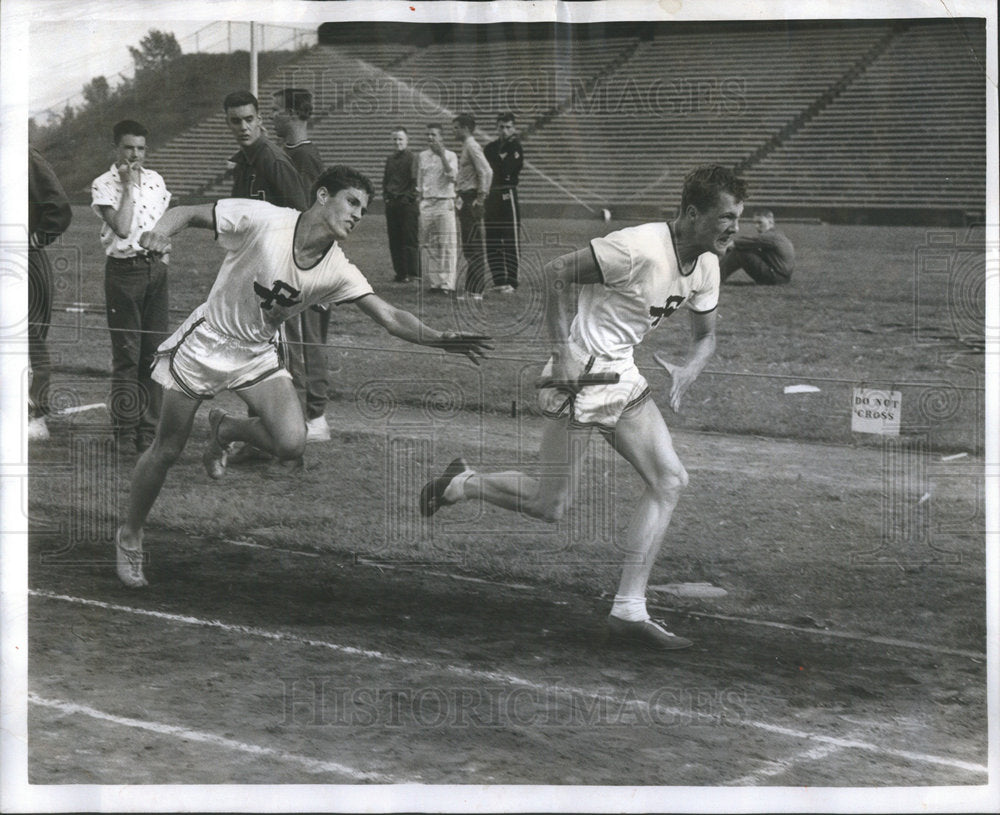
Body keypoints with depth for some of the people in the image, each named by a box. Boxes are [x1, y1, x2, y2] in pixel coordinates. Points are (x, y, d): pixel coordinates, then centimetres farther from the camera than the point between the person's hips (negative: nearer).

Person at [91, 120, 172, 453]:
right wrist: (129, 185, -13)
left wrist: (164, 258, 9)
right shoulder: (103, 185, -5)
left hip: (156, 267, 5)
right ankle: (125, 430, 4)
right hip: (124, 269, -5)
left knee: (155, 350, 4)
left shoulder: (155, 179, 11)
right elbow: (122, 227, -18)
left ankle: (149, 429, 11)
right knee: (126, 353, -3)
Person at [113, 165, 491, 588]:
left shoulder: (337, 271, -11)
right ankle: (130, 534, 28)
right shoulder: (261, 220, -22)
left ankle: (223, 430, 14)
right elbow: (189, 213, -15)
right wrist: (162, 229, -36)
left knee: (291, 442, -19)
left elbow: (390, 318, -15)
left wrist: (440, 338, -30)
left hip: (257, 355, 3)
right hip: (205, 342, -3)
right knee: (166, 450, 2)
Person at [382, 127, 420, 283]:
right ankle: (400, 272, 12)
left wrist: (409, 198, -11)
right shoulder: (390, 159, 15)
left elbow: (416, 181, -8)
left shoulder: (412, 157, -5)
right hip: (392, 204, 7)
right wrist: (386, 197, 11)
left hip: (408, 204, -7)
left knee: (410, 239, -5)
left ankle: (412, 273, -2)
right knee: (394, 240, 6)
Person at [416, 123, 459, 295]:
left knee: (447, 244, -9)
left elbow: (452, 176, -12)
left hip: (444, 203, -4)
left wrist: (442, 155, -16)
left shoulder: (450, 156, 2)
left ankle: (448, 283, -11)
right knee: (428, 244, 2)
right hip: (426, 203, 4)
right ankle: (433, 282, 7)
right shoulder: (422, 156, 13)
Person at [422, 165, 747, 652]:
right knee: (550, 505, -4)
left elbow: (705, 336, 17)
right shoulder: (639, 248, -22)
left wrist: (687, 371, -6)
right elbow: (557, 273, -17)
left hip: (623, 375, 9)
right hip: (581, 375, -8)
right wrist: (563, 352, -21)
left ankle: (629, 611, 1)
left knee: (669, 480, -2)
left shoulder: (706, 268, 4)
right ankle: (459, 485, 24)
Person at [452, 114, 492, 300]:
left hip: (471, 199, -10)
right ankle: (472, 289, 18)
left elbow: (486, 172, -21)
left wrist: (479, 199, -21)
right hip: (466, 199, 10)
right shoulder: (467, 146, 17)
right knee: (469, 247, 13)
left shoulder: (472, 146, -12)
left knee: (474, 247, -8)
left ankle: (475, 291, -8)